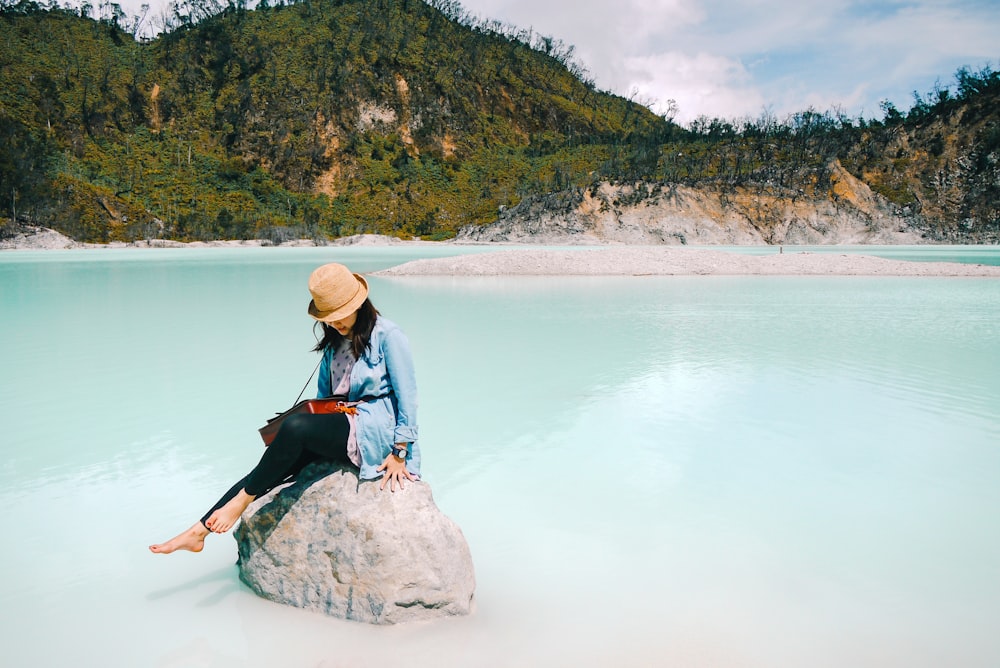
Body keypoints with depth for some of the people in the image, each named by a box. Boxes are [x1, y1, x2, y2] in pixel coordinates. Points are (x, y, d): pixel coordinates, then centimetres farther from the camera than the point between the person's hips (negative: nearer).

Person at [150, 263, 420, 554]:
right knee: (278, 465, -13)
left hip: (374, 429, -7)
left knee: (294, 426, -28)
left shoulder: (388, 335, -8)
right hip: (342, 425, 7)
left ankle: (243, 499, -13)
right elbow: (324, 394, 22)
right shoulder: (334, 341, 15)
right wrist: (316, 422, 5)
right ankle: (199, 531, -9)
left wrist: (400, 453, -13)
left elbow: (407, 396, -10)